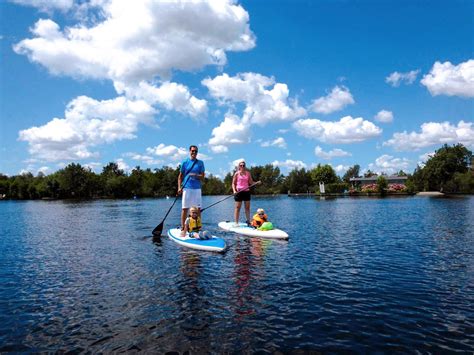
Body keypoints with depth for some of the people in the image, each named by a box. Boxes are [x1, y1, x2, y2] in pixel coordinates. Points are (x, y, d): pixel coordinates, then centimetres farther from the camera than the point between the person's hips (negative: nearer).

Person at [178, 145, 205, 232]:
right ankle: (182, 227, 8)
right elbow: (180, 176, 8)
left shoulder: (200, 163, 8)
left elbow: (202, 176, 2)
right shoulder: (185, 162, 6)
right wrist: (179, 187, -3)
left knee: (198, 208, 3)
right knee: (185, 208, 0)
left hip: (197, 188, 1)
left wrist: (195, 175, -17)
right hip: (186, 188, -1)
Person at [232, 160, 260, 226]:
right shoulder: (237, 173, 1)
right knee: (237, 207, 0)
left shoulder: (248, 173, 9)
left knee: (247, 207, 8)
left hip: (246, 191, 3)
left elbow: (251, 182, 10)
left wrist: (257, 182, -7)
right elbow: (233, 183, 1)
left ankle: (248, 222, 18)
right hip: (239, 192, -3)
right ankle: (236, 223, 6)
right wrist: (234, 190, -13)